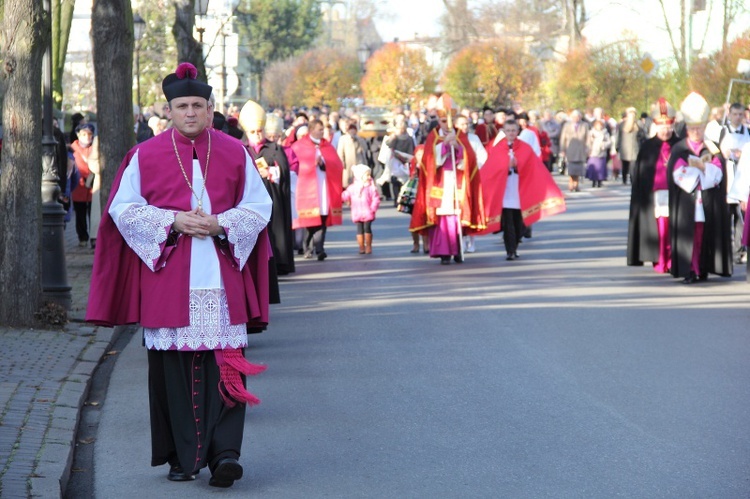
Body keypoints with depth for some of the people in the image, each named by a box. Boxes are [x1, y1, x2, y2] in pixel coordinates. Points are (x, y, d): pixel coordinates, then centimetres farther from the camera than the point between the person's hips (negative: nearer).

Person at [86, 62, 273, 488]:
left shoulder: (235, 153, 7)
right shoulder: (146, 156, 5)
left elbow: (259, 206, 8)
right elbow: (123, 209, 3)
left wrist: (221, 223, -9)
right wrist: (173, 220, -10)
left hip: (221, 277, 0)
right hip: (167, 279, 0)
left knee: (223, 365, -7)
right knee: (174, 367, 0)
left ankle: (225, 452, -9)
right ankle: (183, 458, 9)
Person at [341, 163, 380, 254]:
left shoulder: (371, 188, -2)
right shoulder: (352, 188, 5)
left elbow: (376, 199, -7)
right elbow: (345, 196, 8)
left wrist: (373, 208, -16)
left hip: (368, 213, -2)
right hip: (357, 214, 2)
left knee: (367, 229, -2)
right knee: (360, 230, 3)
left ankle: (368, 247, 9)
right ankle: (361, 247, 10)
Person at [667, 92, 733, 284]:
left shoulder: (713, 149, 10)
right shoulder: (679, 149, 6)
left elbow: (717, 173, -1)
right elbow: (678, 174, -6)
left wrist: (698, 167, -12)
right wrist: (704, 168, -7)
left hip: (708, 202, 1)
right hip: (686, 201, -1)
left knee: (705, 234, -1)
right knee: (687, 235, -6)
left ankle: (703, 269, 5)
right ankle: (689, 271, -6)